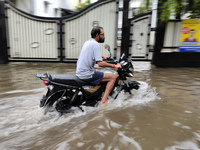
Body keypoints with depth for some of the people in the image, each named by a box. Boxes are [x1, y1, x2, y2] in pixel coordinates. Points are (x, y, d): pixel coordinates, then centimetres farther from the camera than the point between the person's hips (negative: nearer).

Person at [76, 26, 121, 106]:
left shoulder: (87, 42, 14)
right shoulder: (95, 44, -14)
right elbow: (100, 64, -21)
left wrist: (102, 56, 32)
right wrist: (114, 66, -11)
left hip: (79, 72, 10)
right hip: (87, 75, -10)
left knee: (98, 71, 36)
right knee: (113, 77, -5)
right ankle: (103, 101, -9)